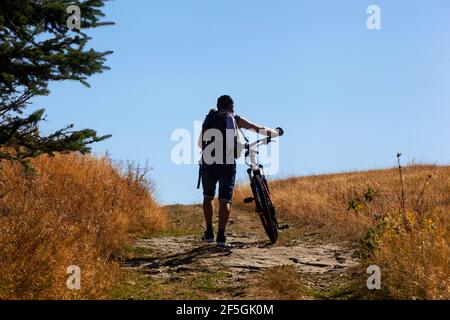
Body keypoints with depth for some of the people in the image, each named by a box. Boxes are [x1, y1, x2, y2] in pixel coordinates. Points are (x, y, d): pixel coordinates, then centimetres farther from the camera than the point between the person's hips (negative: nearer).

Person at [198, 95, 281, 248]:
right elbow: (261, 130, 14)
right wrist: (276, 132, 31)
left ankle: (209, 233, 17)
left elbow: (201, 143, 18)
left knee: (208, 197, 21)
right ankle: (221, 237, -10)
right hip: (227, 164, -2)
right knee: (225, 200, 1)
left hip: (208, 163, 2)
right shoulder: (235, 119, 11)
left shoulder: (210, 118, 17)